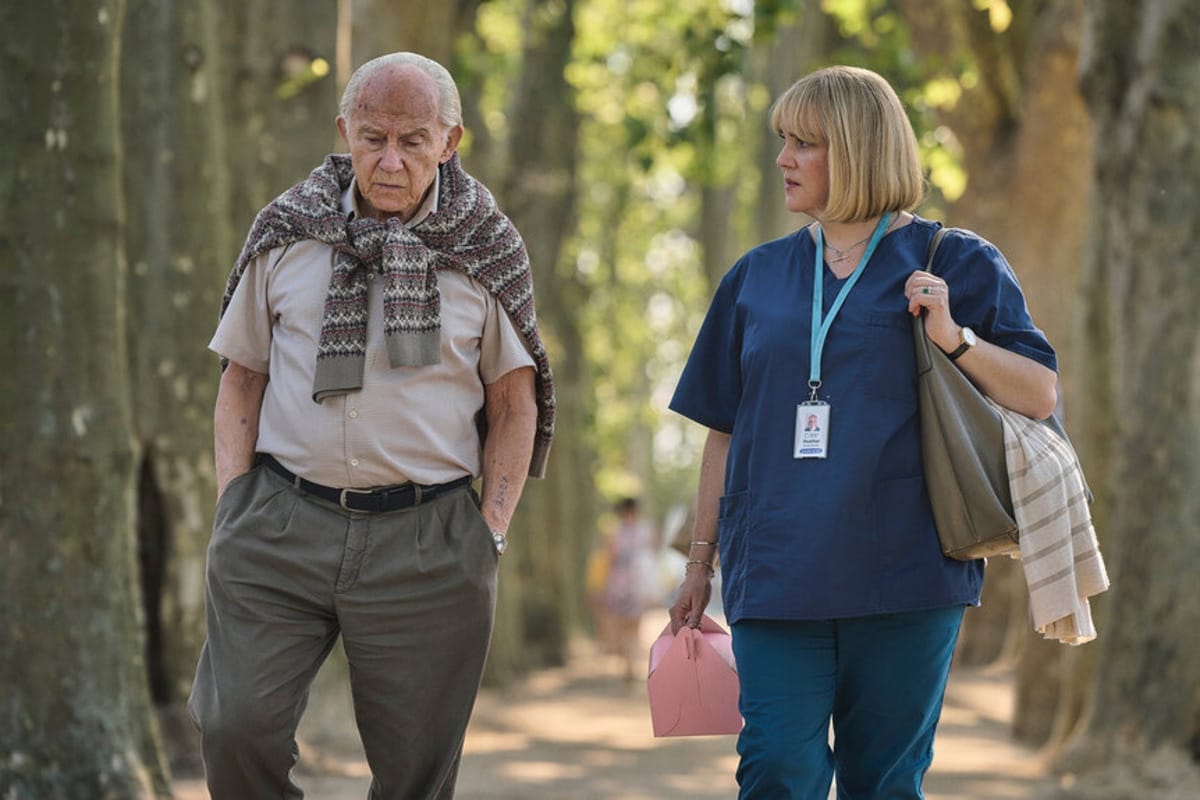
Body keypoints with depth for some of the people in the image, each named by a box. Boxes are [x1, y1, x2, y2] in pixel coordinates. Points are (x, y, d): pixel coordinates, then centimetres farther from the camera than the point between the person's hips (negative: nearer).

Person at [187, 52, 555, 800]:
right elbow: (242, 376, 13)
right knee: (237, 726, -12)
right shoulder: (287, 231, 7)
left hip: (425, 540, -1)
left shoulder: (487, 248, 4)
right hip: (279, 528, 1)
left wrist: (490, 534, -1)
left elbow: (514, 405, 8)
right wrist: (233, 503, 2)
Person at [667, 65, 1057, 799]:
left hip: (906, 574, -2)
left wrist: (955, 338, -15)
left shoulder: (955, 266, 4)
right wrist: (701, 560, 15)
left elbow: (1041, 396, 0)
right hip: (777, 573, 2)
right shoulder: (758, 277, 13)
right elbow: (726, 430, 17)